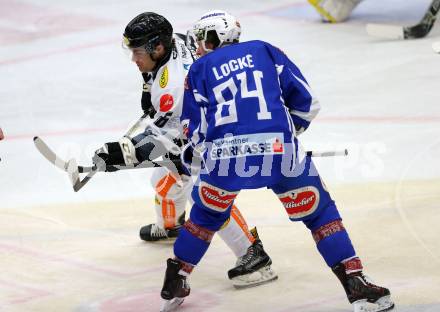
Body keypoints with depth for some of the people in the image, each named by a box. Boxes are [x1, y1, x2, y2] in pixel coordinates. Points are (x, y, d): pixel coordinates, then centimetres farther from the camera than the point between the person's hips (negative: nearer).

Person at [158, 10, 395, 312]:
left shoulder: (200, 68, 19)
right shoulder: (264, 50, 20)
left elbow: (194, 127, 14)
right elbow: (306, 100, 15)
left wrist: (194, 152, 34)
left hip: (224, 156, 1)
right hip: (279, 151, -1)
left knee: (207, 216, 27)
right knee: (320, 213, 12)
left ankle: (174, 284, 32)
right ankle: (356, 285, 3)